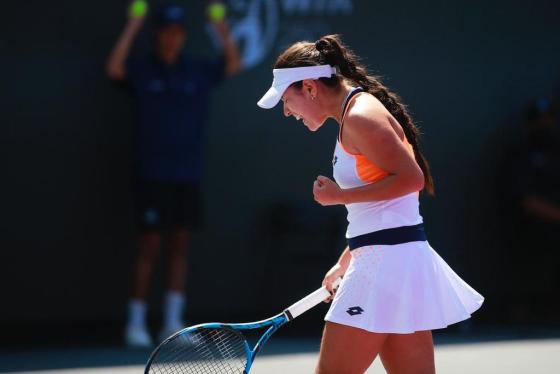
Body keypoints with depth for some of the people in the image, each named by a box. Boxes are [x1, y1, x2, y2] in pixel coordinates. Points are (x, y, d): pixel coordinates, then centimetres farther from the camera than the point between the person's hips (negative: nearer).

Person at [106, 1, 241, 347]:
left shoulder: (198, 71, 8)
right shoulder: (141, 70, -1)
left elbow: (233, 65, -1)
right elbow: (114, 68, -19)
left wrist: (223, 30, -16)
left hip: (188, 175, 4)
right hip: (152, 175, -4)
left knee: (179, 246, 5)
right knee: (150, 246, -4)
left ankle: (173, 323, 10)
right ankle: (136, 323, 3)